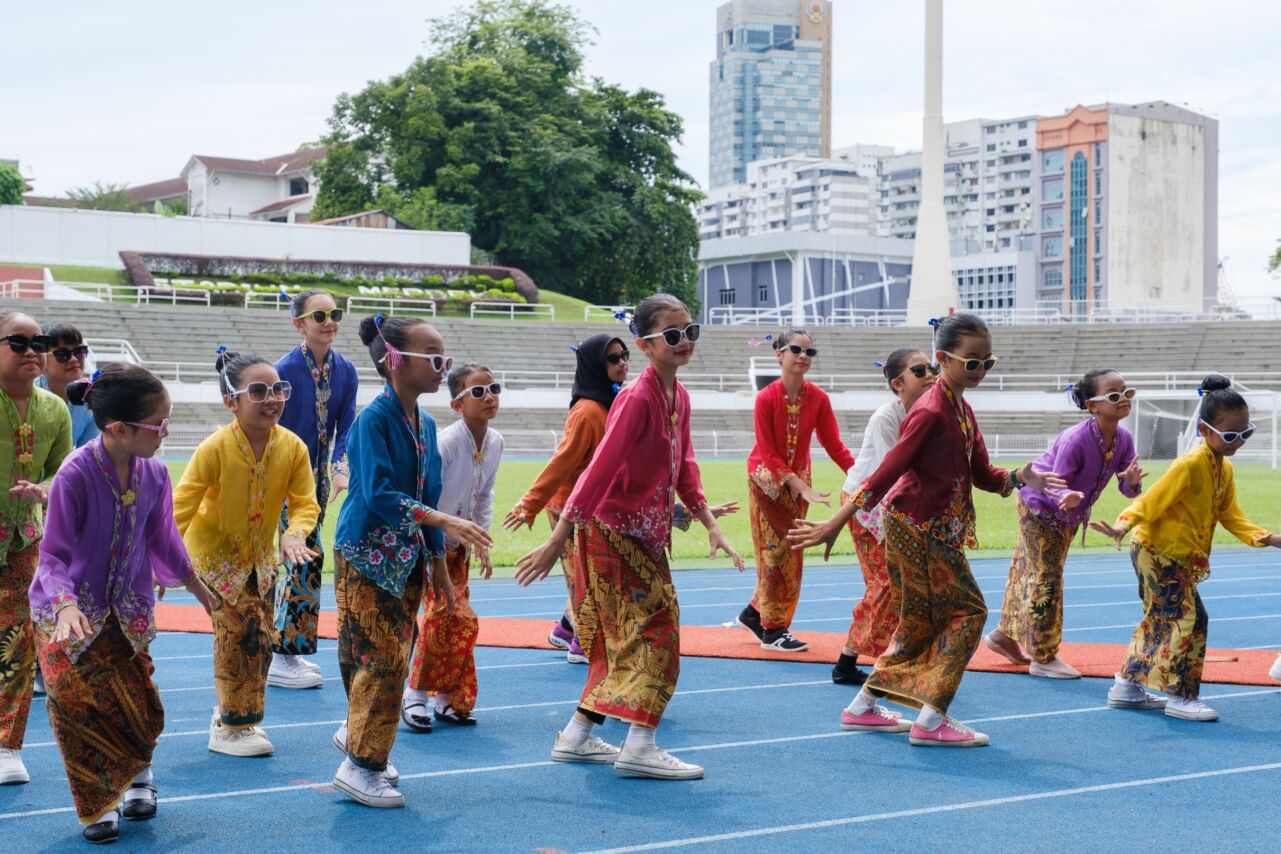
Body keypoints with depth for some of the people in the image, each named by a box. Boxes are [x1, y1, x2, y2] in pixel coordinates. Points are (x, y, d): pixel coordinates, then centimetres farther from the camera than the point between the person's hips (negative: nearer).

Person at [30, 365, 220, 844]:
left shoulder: (154, 473, -9)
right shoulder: (75, 475, -26)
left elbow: (164, 542, 8)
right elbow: (53, 556, -21)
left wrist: (202, 591, 19)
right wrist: (66, 606, -39)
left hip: (126, 612, 4)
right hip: (69, 615, -4)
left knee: (138, 707, 3)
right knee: (77, 704, -10)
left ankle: (137, 777, 34)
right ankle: (98, 805, 10)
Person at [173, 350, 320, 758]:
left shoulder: (293, 447, -15)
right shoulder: (215, 448, -26)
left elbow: (305, 503, -13)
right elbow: (180, 505, -23)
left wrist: (295, 535, -33)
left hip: (260, 553, 5)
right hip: (213, 551, -5)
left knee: (258, 636, 9)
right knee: (243, 628, -11)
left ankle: (233, 715, 32)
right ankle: (231, 729, 6)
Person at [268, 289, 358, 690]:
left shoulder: (345, 371, 0)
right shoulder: (285, 370, -16)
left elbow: (345, 427, -2)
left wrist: (339, 469, -18)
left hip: (316, 474, 6)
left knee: (297, 558, 12)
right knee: (307, 556, -12)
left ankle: (285, 649, 23)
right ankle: (283, 660, -4)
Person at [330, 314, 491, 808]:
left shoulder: (425, 425, 8)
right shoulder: (373, 419, -16)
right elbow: (377, 493, -26)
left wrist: (439, 564, 15)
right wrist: (443, 521, -33)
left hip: (406, 557, 8)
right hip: (365, 555, -8)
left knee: (396, 654, 11)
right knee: (381, 656, -9)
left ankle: (357, 735, 31)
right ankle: (359, 766, 1)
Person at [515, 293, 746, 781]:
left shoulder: (679, 397, 8)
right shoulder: (637, 399, -19)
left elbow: (683, 466, 14)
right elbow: (599, 470, -22)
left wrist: (710, 524, 6)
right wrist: (557, 542, -22)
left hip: (646, 536, 9)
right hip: (613, 533, -9)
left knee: (624, 640, 13)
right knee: (655, 630, -9)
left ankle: (577, 737, 21)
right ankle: (640, 747, -6)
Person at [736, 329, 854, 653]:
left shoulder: (818, 398, -8)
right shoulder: (766, 398, -19)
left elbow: (834, 444, -5)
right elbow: (768, 453, -18)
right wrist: (801, 486, -26)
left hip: (798, 477, 5)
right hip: (766, 478, -5)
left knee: (792, 554, 8)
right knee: (774, 550, -4)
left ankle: (754, 614, 25)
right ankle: (773, 631, 2)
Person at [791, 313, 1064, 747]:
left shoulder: (962, 410, 10)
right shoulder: (930, 412, -19)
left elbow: (982, 474, 12)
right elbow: (887, 472, -22)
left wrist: (1020, 478, -8)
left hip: (937, 529, 9)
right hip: (918, 528, -9)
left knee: (921, 621, 15)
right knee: (967, 611, -6)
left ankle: (864, 708, 24)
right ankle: (931, 720, -4)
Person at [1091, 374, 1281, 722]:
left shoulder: (1225, 470, 7)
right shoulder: (1190, 465, -21)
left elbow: (1231, 517, 12)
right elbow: (1152, 501, -23)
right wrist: (1123, 526, -37)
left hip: (1179, 559, 10)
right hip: (1158, 553, -10)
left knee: (1160, 620, 16)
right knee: (1189, 619, -10)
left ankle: (1127, 688, 27)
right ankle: (1181, 698, -1)